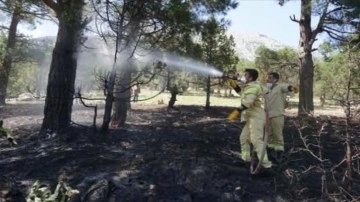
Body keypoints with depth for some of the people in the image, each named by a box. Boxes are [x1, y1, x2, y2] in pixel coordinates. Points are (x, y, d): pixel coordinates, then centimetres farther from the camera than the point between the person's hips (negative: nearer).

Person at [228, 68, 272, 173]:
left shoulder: (252, 87, -16)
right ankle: (246, 158, 30)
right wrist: (235, 86, 19)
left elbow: (247, 102, -30)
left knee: (256, 140, -16)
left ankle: (266, 165, -16)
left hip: (256, 117, -11)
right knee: (244, 138, 19)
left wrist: (236, 111, -33)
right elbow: (242, 94, 33)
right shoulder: (250, 86, 18)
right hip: (252, 117, 11)